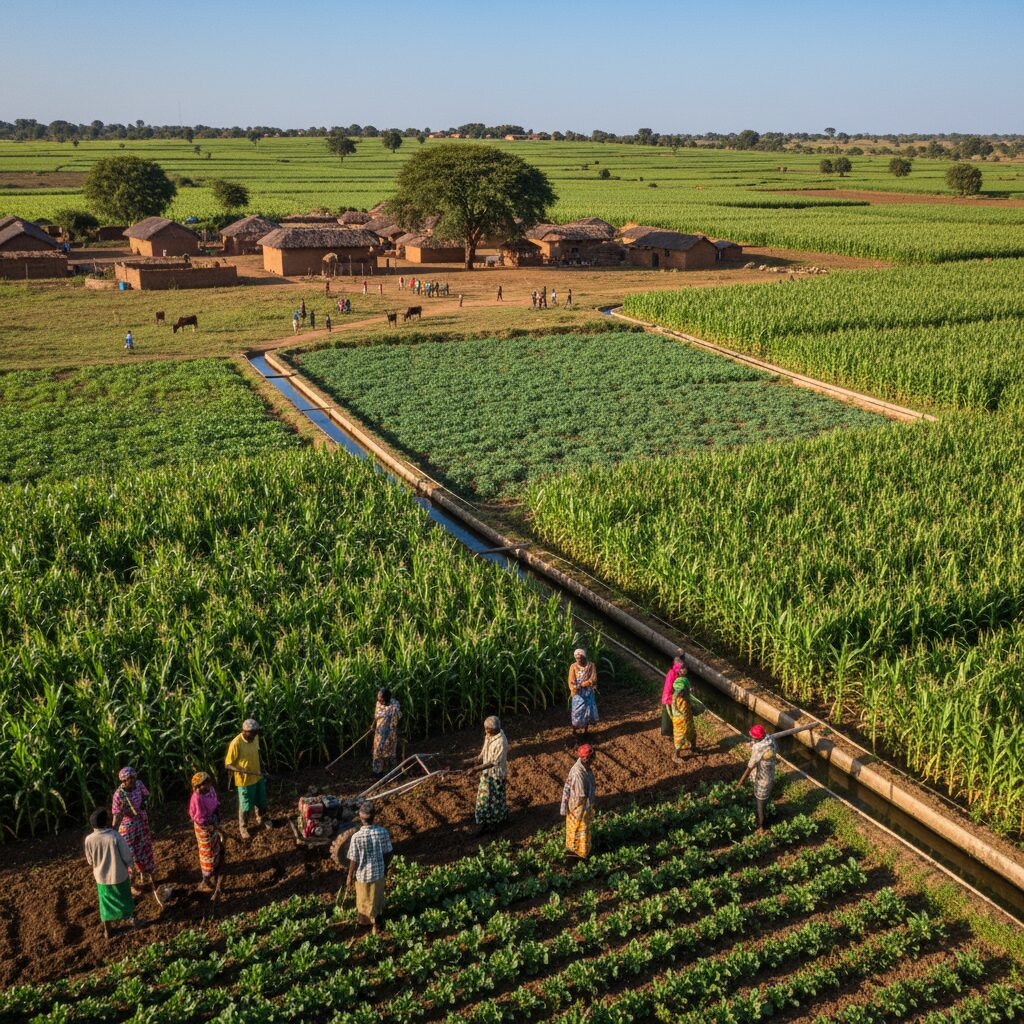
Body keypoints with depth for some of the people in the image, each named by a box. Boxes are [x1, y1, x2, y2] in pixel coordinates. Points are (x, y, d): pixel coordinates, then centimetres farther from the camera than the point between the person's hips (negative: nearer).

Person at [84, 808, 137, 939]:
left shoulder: (89, 839, -17)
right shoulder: (116, 836, -26)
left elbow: (90, 861, -2)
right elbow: (127, 858, -17)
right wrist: (128, 868, 4)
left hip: (102, 878, 2)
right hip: (119, 876, -2)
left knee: (106, 903, 23)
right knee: (125, 899, 23)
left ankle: (107, 931, 36)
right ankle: (132, 919, 41)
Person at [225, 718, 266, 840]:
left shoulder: (255, 738, -7)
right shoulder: (236, 744, -27)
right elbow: (228, 764, -20)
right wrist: (240, 770, -36)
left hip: (258, 777, 6)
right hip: (245, 780, -6)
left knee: (261, 802, 22)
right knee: (246, 806, 11)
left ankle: (260, 821, 47)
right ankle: (243, 828, 33)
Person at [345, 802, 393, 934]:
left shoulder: (356, 837, -30)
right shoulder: (383, 832, -21)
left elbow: (354, 861, -20)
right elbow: (388, 853, -8)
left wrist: (349, 877, -3)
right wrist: (385, 867, 12)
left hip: (363, 875, -3)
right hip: (379, 872, 3)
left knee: (364, 899, 23)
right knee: (378, 896, 29)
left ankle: (365, 921, 45)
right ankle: (377, 917, 52)